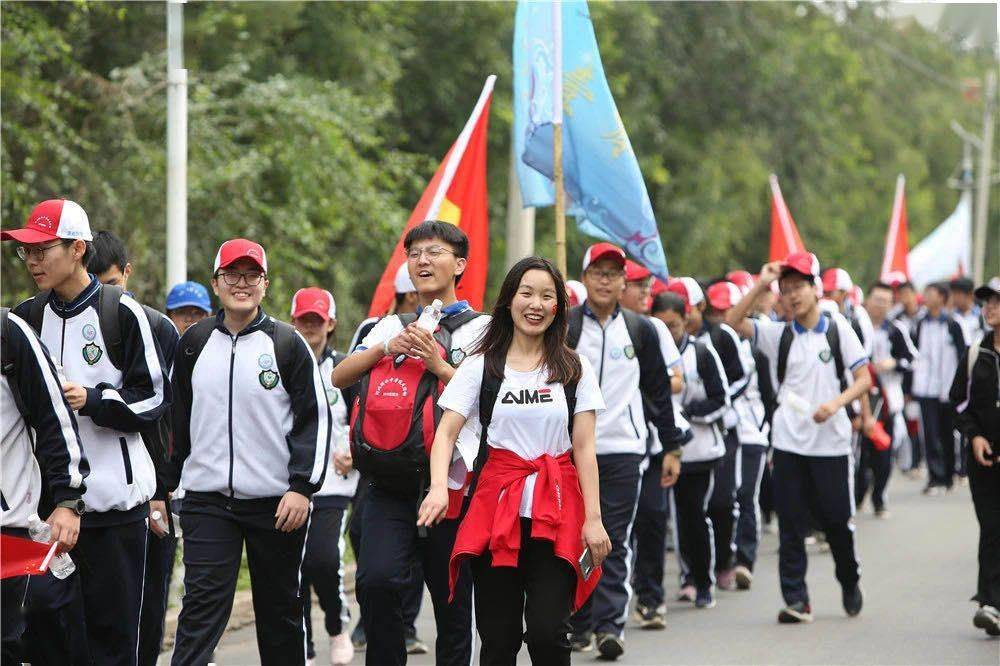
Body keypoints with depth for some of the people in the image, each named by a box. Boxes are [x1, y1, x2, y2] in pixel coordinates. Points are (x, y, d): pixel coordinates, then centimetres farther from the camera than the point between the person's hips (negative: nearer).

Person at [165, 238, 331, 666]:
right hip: (206, 499, 1)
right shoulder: (195, 342, 8)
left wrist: (303, 487, -11)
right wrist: (166, 482, 14)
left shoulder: (287, 344, 0)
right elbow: (176, 418, 16)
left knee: (279, 609, 9)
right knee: (202, 603, -10)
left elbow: (315, 418, -2)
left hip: (277, 502, -1)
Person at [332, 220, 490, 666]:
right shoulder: (392, 327, 18)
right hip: (391, 486, 2)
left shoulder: (480, 328, 5)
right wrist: (385, 349, -7)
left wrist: (439, 365, -15)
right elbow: (339, 377, 7)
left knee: (453, 605, 3)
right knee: (377, 580, -19)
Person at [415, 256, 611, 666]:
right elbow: (446, 433, -2)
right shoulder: (481, 367, 6)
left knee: (547, 632, -12)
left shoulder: (574, 371, 7)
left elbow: (584, 448, 4)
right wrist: (439, 488, -20)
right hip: (497, 508, 1)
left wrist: (593, 519, -4)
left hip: (556, 513, 0)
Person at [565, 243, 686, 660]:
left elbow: (659, 391, 15)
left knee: (615, 541, -6)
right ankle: (580, 625, 13)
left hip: (623, 450, 0)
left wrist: (672, 447, 14)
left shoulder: (640, 330, 9)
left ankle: (610, 625, -9)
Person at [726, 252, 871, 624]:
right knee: (791, 524, -1)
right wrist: (761, 285, -10)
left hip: (831, 442, -1)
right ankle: (796, 600, 2)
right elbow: (732, 322, -5)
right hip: (789, 442, 1)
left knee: (836, 519, 6)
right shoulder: (778, 335, 6)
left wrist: (836, 402, -16)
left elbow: (864, 379, 0)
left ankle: (850, 582, 31)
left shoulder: (838, 329, 2)